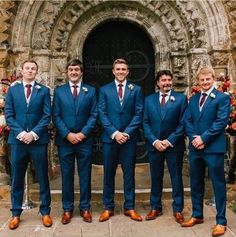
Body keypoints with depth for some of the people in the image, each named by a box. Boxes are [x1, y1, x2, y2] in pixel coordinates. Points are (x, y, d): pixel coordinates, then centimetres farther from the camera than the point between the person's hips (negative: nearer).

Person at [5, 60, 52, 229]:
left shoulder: (44, 91, 5)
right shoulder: (12, 90, 9)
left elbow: (47, 115, -3)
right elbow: (8, 115, 2)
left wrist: (33, 133, -13)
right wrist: (20, 133, -11)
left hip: (38, 140, -1)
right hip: (17, 140, 1)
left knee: (43, 178, 6)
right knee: (17, 179, 8)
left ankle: (45, 212, 18)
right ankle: (16, 214, 20)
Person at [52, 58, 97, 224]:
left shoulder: (91, 91, 6)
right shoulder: (59, 91, 6)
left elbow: (94, 115, 0)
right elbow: (56, 116, 1)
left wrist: (82, 134, -10)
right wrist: (68, 134, -10)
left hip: (85, 140, 0)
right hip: (65, 140, 0)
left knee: (85, 175, 6)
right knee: (67, 175, 7)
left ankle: (85, 208, 18)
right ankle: (67, 209, 18)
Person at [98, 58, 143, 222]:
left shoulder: (136, 90, 6)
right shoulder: (104, 90, 6)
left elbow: (139, 114, -1)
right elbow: (102, 114, -1)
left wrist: (126, 133, -11)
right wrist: (114, 133, -11)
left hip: (129, 138, 0)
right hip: (110, 138, 0)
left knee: (129, 173, 6)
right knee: (108, 173, 6)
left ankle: (129, 207, 17)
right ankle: (108, 208, 17)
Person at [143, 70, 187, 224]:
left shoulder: (181, 98, -1)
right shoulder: (149, 99, 7)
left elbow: (183, 123, -6)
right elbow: (145, 123, 3)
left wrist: (169, 141, -12)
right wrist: (154, 141, -9)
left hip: (174, 145, -2)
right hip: (154, 145, 2)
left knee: (176, 178, 6)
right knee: (156, 178, 11)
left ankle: (178, 210, 17)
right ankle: (155, 208, 24)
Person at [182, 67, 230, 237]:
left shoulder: (222, 98, -4)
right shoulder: (193, 99, 14)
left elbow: (221, 121, -13)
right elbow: (188, 121, 8)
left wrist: (203, 138, -16)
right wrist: (194, 138, -9)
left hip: (213, 148, -6)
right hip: (195, 147, 6)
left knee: (218, 184, 2)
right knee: (196, 183, 15)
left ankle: (221, 221, 12)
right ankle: (197, 215, 30)